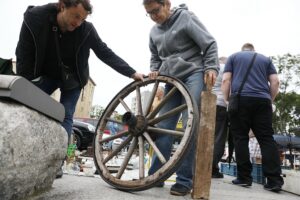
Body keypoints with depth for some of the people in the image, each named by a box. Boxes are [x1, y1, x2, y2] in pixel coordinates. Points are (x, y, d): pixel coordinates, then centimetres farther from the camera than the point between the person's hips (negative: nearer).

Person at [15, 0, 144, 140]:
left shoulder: (86, 29, -23)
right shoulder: (34, 17, -21)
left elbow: (106, 53, -14)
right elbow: (23, 55, -15)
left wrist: (132, 73, -19)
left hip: (72, 79, 0)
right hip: (44, 75, 1)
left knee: (65, 117, -10)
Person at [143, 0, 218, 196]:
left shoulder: (186, 17, -1)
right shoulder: (154, 31, 16)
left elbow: (210, 44, -4)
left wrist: (211, 68, -18)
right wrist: (155, 71, 6)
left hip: (193, 75, -5)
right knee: (163, 127, -2)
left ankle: (185, 180, -6)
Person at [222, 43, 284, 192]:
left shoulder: (233, 57, 19)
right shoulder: (265, 59, 24)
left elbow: (226, 80, 6)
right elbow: (275, 82, 11)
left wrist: (226, 100, 13)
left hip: (240, 100, -2)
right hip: (262, 101, 2)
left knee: (241, 138, 0)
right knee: (266, 139, 1)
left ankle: (244, 177, 1)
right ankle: (275, 180, -4)